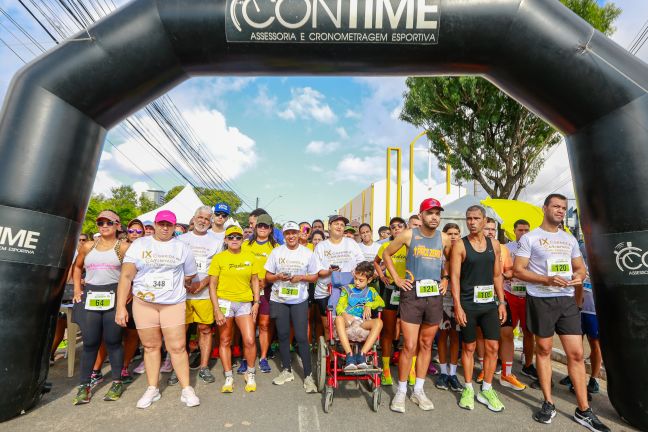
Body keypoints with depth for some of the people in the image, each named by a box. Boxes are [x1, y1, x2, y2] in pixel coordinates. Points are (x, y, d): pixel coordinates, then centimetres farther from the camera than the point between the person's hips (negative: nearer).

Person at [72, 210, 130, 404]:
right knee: (90, 342, 8)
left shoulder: (124, 247, -1)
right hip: (90, 297, 3)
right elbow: (77, 266, 23)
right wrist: (77, 288, 12)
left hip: (114, 297, -3)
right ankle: (84, 385, 21)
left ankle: (117, 382, 19)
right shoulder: (88, 246, 10)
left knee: (113, 341, 5)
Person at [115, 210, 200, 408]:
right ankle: (152, 389, 28)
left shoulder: (182, 247, 4)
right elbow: (126, 276, -4)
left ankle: (187, 389, 11)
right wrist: (121, 306, -9)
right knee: (151, 346, 11)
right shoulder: (139, 245, 2)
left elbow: (189, 276, 13)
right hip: (143, 303, 1)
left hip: (174, 303, 0)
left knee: (177, 347, -1)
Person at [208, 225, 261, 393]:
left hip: (245, 303, 1)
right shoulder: (218, 258, -2)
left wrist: (256, 303, 2)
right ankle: (228, 377, 26)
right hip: (224, 302, -1)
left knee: (250, 340, -3)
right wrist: (216, 309, -8)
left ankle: (251, 374, 20)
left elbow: (255, 281, 9)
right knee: (225, 341, 9)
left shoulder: (250, 257, 5)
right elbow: (212, 285, -2)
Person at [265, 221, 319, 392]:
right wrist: (278, 277, -15)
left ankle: (308, 375, 9)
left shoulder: (307, 253, -1)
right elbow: (268, 276, 5)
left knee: (302, 337, -3)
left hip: (299, 301, -2)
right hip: (279, 300, 2)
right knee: (283, 335, 12)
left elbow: (314, 277, 4)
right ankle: (287, 370, 29)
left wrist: (301, 277, -14)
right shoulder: (276, 252, 1)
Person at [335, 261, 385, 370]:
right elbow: (339, 306, 6)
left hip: (363, 323, 1)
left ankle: (362, 354, -34)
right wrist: (344, 314, -17)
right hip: (348, 321, -1)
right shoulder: (347, 289, 17)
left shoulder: (371, 291, 22)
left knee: (379, 322, -31)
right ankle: (349, 356, -39)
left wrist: (369, 305, -10)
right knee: (338, 319, -36)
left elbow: (381, 303, 7)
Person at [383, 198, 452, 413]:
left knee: (426, 345, 13)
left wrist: (446, 279, 9)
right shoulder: (408, 235, -5)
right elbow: (387, 254, 6)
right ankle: (401, 391, 17)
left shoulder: (444, 238, 5)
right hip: (412, 294, -3)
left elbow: (450, 261, 24)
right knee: (410, 346, -2)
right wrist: (396, 278, -1)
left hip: (435, 296, 4)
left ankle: (418, 390, 28)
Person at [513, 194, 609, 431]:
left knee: (576, 353, 4)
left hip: (567, 300, 5)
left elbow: (580, 267, 18)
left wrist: (579, 277, -5)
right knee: (544, 350, 7)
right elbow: (518, 270, -9)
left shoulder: (570, 239, 13)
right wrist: (547, 280, -20)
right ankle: (548, 404, 20)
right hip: (541, 301, -4)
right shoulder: (529, 238, -5)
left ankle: (583, 410, 17)